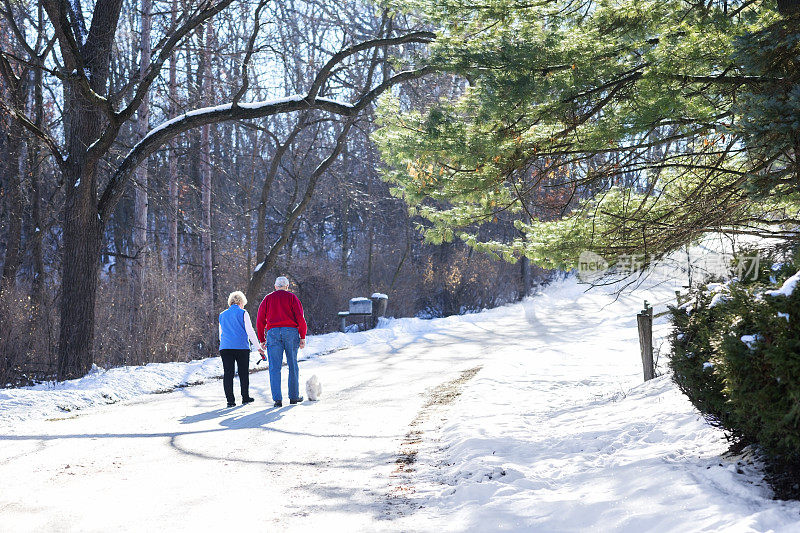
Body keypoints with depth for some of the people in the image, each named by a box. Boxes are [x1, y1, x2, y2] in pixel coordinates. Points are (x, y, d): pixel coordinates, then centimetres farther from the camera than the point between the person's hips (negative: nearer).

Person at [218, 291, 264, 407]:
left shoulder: (222, 315, 17)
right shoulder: (243, 313, 2)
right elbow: (250, 332, -4)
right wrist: (258, 347, 1)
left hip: (225, 348, 3)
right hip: (241, 347, -3)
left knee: (228, 373, 1)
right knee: (244, 373, 8)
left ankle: (230, 400, -3)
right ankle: (245, 397, 14)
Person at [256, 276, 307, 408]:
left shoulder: (267, 299, 15)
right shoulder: (292, 298, 9)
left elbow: (260, 321, 10)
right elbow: (300, 318, -2)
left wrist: (262, 340, 15)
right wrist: (303, 337, 1)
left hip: (273, 333, 1)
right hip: (291, 332, -1)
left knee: (275, 368, -1)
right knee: (293, 365, 9)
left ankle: (277, 399, -8)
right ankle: (294, 396, 13)